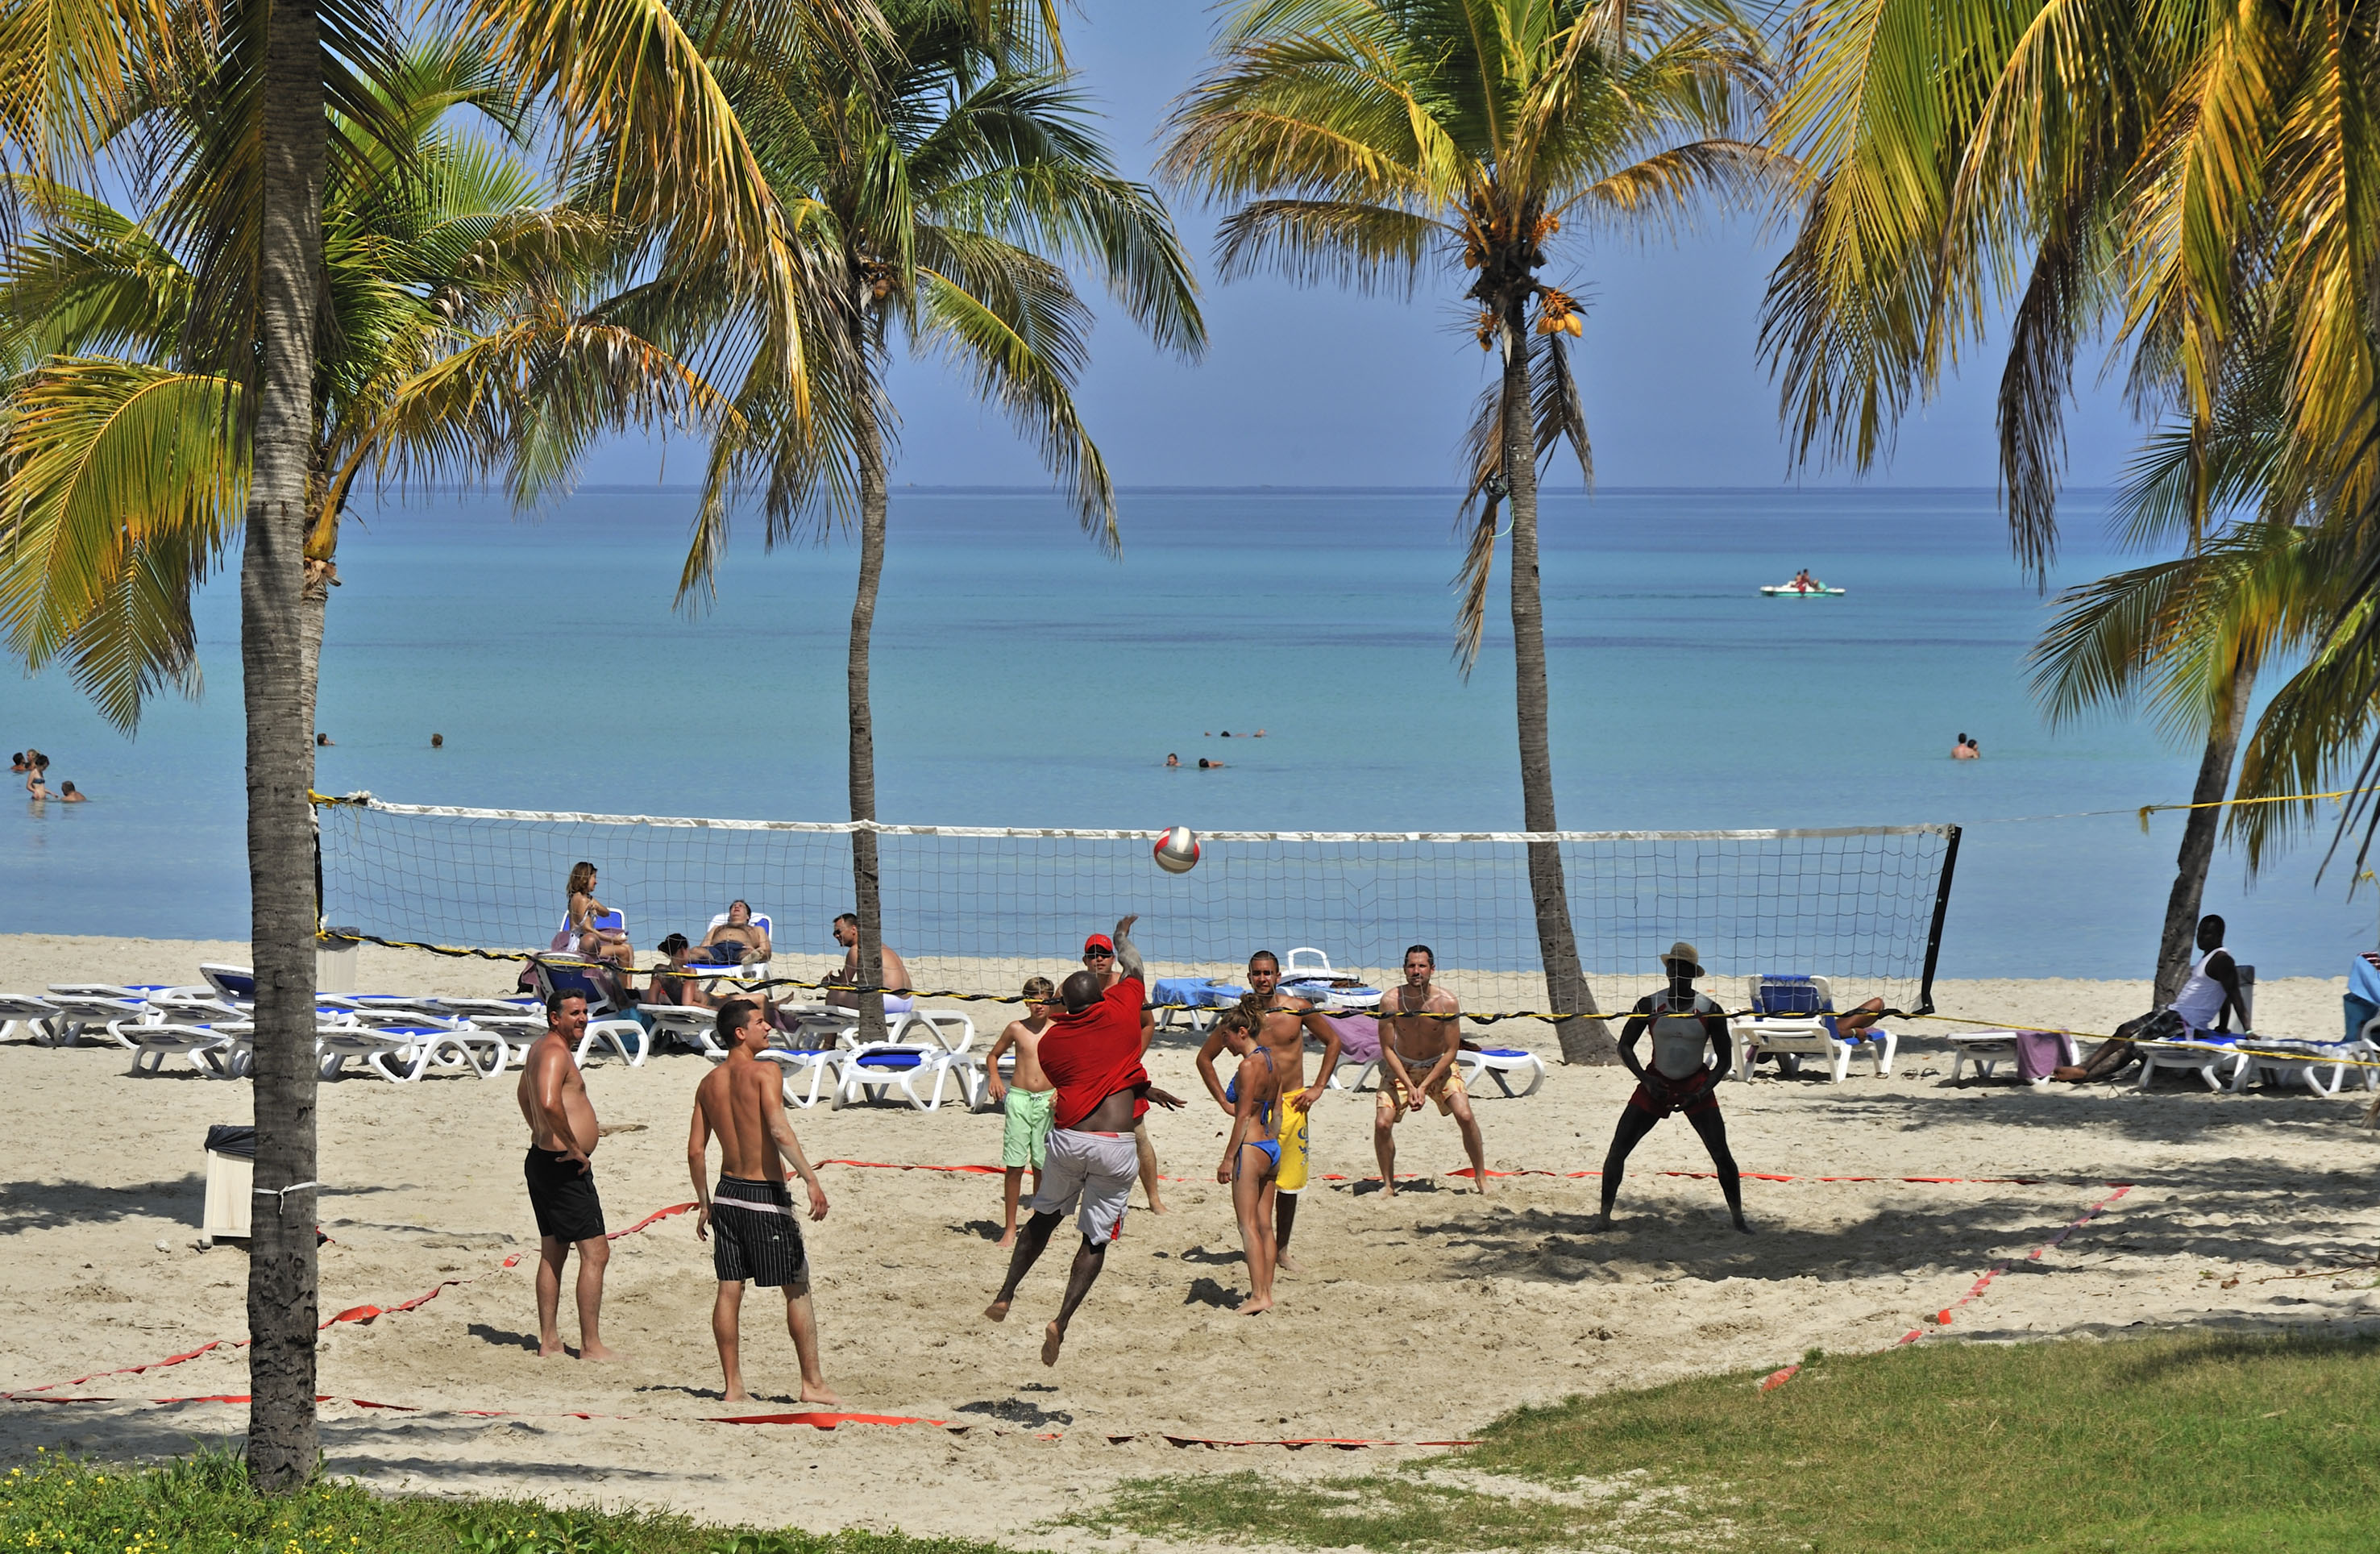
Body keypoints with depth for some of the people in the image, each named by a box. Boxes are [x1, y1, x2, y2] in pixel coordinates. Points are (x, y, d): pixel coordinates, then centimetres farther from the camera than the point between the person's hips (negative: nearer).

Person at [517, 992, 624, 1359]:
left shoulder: (540, 1048, 16)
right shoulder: (555, 1053, -17)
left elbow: (526, 1097, 34)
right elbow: (549, 1103, -34)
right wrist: (574, 1147, -23)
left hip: (542, 1160, 11)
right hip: (563, 1167, -11)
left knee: (552, 1252, 15)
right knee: (596, 1252, -7)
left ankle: (549, 1342, 19)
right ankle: (591, 1346, -7)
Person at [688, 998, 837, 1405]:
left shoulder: (709, 1083, 8)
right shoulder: (765, 1073, -11)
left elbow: (695, 1150, 9)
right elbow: (779, 1130, -25)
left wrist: (704, 1203, 17)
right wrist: (810, 1178, -27)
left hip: (727, 1191, 6)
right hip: (765, 1193, -6)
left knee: (729, 1291, 8)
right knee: (797, 1290, 3)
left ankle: (733, 1386, 10)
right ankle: (813, 1382, 5)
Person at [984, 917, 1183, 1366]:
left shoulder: (1051, 1040, 8)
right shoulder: (1121, 1010, 2)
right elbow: (1134, 967, 24)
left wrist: (1142, 1090, 32)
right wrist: (1123, 939, 45)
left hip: (1067, 1139, 2)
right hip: (1114, 1148, -2)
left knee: (1044, 1217, 25)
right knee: (1096, 1239, 5)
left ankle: (1005, 1296, 28)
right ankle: (1061, 1322, -8)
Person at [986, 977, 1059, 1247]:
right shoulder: (1016, 1029, 2)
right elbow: (993, 1055, 16)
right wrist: (994, 1077, -3)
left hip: (1047, 1102, 0)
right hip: (1019, 1099, 0)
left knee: (1042, 1166, 5)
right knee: (1014, 1166, -2)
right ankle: (1010, 1228, 3)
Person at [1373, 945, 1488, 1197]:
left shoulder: (1446, 1002, -21)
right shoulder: (1391, 1001, -20)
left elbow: (1451, 1051, -15)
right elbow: (1387, 1049, -14)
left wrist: (1424, 1086, -21)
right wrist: (1409, 1086, -22)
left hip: (1439, 1066, -1)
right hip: (1401, 1067, 1)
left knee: (1465, 1116, -17)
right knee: (1382, 1123, -14)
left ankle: (1481, 1177, 1)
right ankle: (1388, 1184, 5)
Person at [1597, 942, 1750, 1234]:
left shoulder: (1710, 1011, -10)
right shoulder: (1650, 1005, -8)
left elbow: (1724, 1060, -4)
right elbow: (1625, 1046, -2)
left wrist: (1700, 1094, -17)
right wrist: (1646, 1079, -17)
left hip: (1696, 1086, -1)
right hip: (1657, 1084, 1)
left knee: (1721, 1153, -11)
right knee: (1618, 1149, -8)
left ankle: (1738, 1217, 3)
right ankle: (1604, 1214, 4)